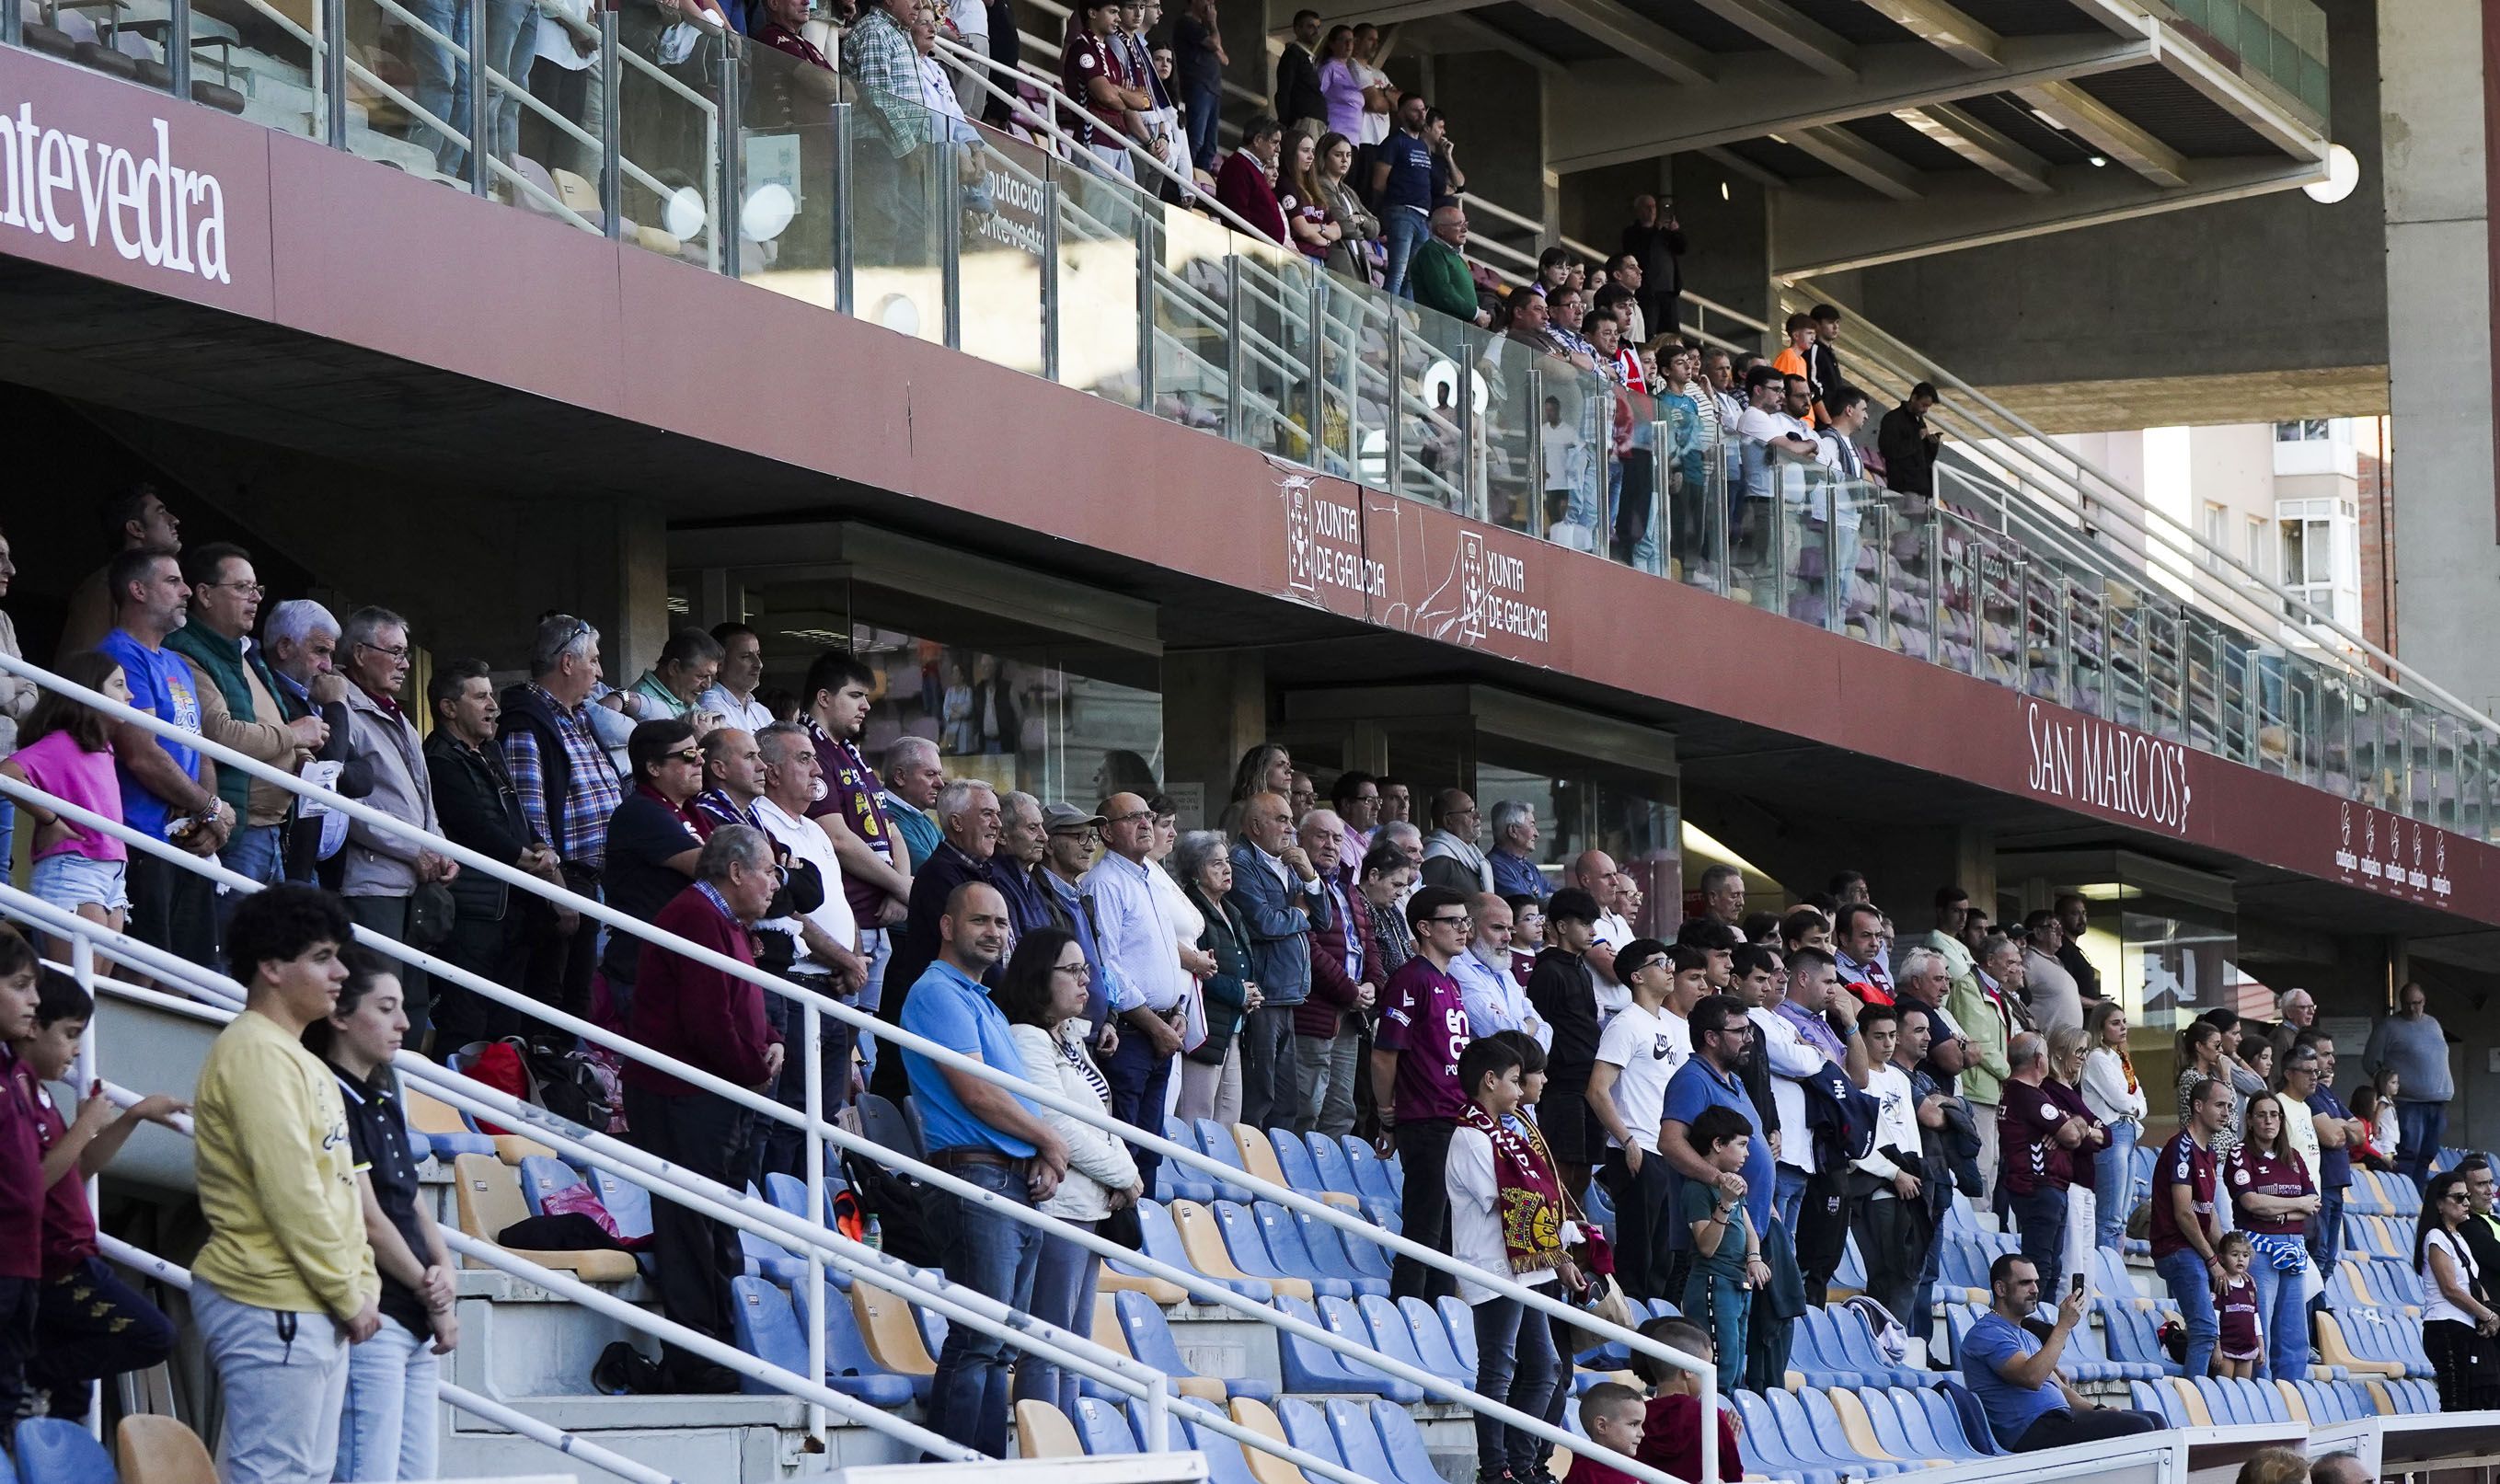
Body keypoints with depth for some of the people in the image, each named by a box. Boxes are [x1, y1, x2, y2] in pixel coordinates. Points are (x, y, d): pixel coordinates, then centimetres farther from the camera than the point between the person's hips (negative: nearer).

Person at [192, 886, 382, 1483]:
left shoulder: (296, 1059, 20)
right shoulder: (254, 1052, -13)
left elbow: (341, 1185, 21)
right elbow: (289, 1192, -19)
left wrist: (362, 1285, 9)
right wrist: (348, 1294, -13)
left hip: (317, 1311, 10)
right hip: (270, 1305, -10)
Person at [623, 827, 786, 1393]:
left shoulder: (727, 923, 20)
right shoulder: (697, 919, -16)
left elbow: (743, 1008, 26)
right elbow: (707, 1019, -24)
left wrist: (771, 1043, 6)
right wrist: (754, 1070, -12)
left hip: (720, 1103, 11)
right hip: (685, 1101, -11)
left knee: (721, 1233, 13)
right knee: (692, 1231, -8)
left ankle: (726, 1345, 19)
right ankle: (696, 1365, -7)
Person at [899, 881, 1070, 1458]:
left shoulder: (985, 1004, 24)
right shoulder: (939, 993, -6)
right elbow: (975, 1091, -15)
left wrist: (1045, 1160, 4)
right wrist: (1051, 1142, -3)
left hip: (1020, 1186, 10)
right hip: (977, 1176, -10)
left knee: (1001, 1345, 7)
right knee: (977, 1343, -13)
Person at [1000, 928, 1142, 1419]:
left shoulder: (1069, 1041, 18)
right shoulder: (1026, 1040, -12)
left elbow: (1100, 1118, 18)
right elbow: (1060, 1126, -17)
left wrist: (1123, 1172, -1)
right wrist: (1124, 1175, -8)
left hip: (1090, 1208, 10)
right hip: (1055, 1207, -10)